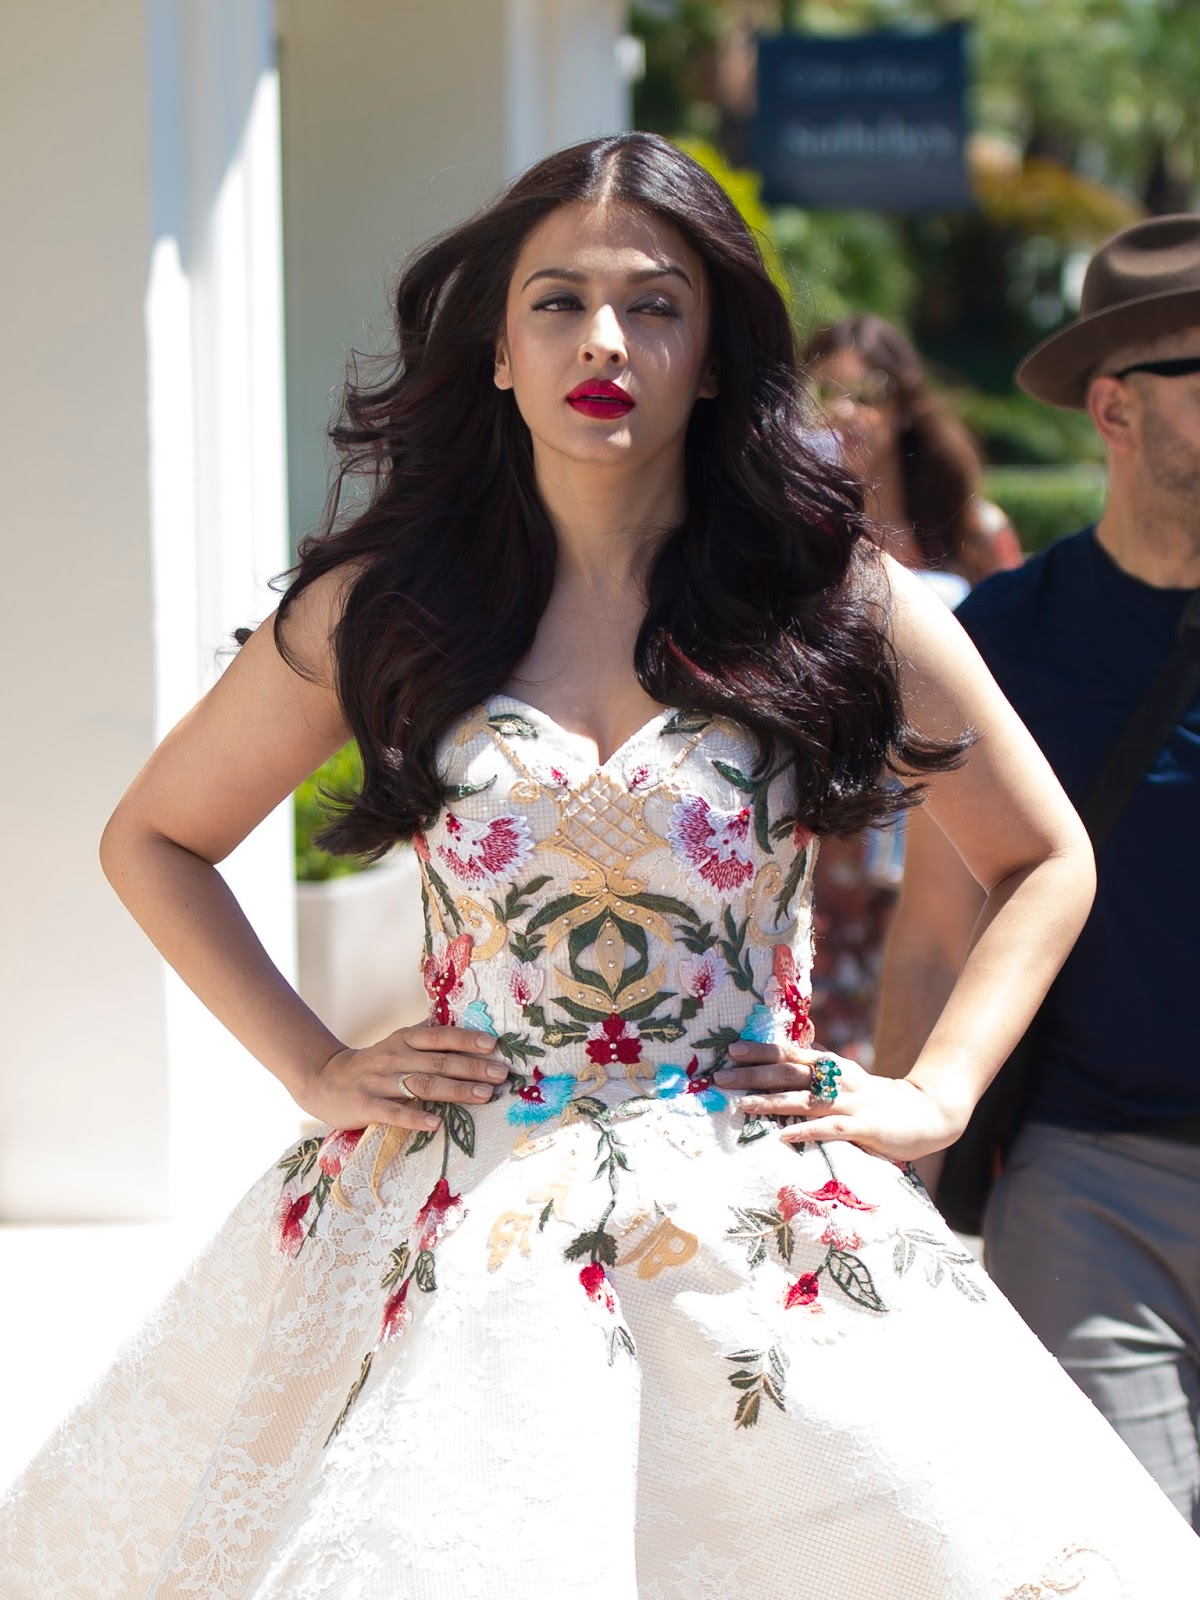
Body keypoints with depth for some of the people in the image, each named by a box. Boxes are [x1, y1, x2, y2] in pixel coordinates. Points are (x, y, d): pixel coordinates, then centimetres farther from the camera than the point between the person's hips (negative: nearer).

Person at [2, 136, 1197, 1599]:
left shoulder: (837, 600, 2)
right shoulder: (383, 609, 2)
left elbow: (1045, 860, 14)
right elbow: (153, 840, 15)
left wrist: (936, 1094, 3)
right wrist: (313, 1070, 5)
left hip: (761, 1229, 0)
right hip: (452, 1225, 0)